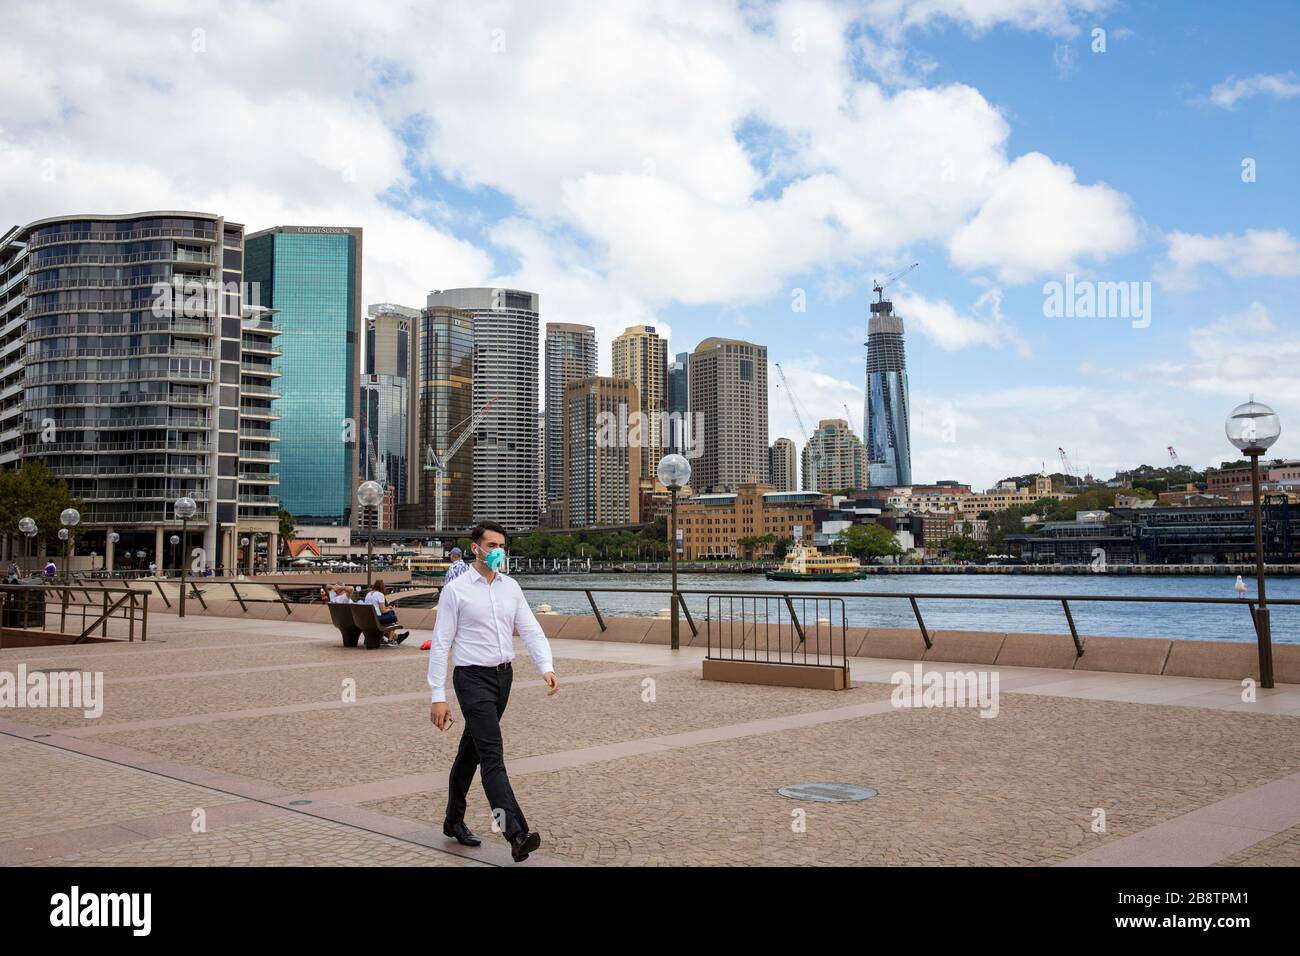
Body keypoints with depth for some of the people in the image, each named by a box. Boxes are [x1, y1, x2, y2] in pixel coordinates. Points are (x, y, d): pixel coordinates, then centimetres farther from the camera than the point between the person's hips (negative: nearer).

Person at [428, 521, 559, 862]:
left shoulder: (511, 588, 7)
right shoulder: (456, 590, -9)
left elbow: (530, 630, 2)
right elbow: (440, 644, -9)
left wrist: (546, 667, -15)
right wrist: (438, 696, -13)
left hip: (503, 676, 6)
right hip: (473, 678, -6)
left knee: (472, 750, 19)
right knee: (493, 755, -14)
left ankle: (454, 820, 33)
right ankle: (517, 834, -22)